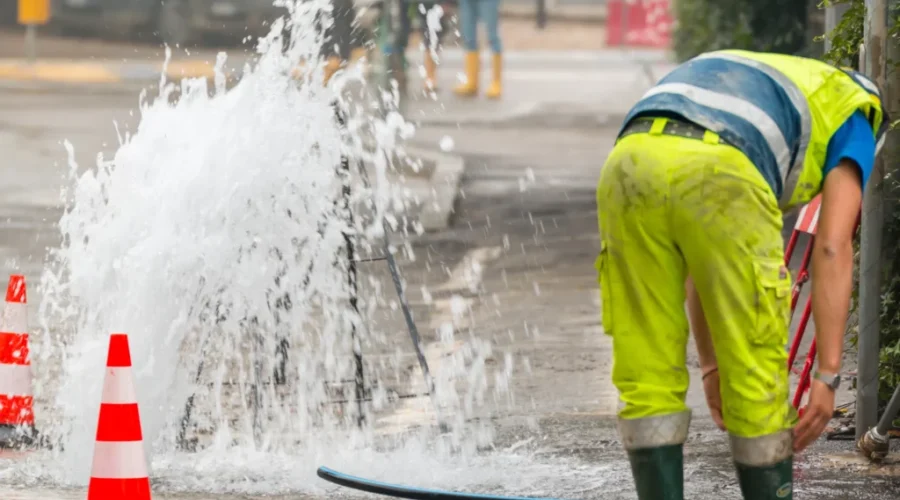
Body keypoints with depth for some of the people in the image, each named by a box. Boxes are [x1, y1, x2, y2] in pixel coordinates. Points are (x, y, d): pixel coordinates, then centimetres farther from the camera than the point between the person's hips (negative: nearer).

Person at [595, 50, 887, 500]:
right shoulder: (851, 114, 28)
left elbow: (696, 262, 42)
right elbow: (832, 248, 13)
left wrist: (711, 365, 44)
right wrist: (828, 376, 10)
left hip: (630, 163, 5)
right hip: (719, 175, -5)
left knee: (647, 377, 15)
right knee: (756, 379, 12)